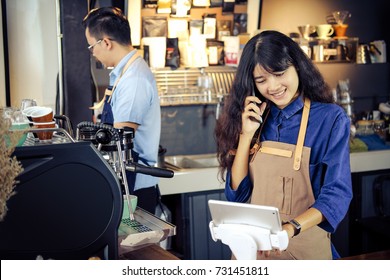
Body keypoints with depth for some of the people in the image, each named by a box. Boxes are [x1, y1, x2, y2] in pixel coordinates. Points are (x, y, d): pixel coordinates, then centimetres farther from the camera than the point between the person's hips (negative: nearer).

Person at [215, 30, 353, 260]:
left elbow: (336, 193, -18)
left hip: (304, 246, -3)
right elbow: (236, 193, -2)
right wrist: (246, 134, -12)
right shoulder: (253, 119, 1)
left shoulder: (330, 118, -10)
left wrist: (290, 228, -33)